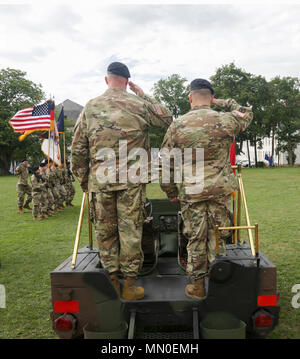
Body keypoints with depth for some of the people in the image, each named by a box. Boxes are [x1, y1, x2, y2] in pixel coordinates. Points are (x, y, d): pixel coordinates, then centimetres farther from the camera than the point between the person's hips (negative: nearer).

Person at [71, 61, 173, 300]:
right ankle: (129, 285, 13)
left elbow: (77, 150, 8)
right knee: (130, 231, 5)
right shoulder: (139, 104, 1)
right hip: (131, 181, -2)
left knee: (105, 232, 12)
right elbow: (167, 119, 16)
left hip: (99, 181, 2)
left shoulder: (90, 108, 8)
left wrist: (83, 181, 17)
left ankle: (112, 282, 21)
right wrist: (144, 96, 18)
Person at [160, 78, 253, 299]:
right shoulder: (226, 121, 1)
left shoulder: (177, 126, -1)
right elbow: (247, 113, 25)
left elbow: (166, 163, 2)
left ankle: (198, 286, 21)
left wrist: (171, 192, 12)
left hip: (191, 191, -1)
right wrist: (222, 103, 27)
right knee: (218, 237, 12)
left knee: (196, 239, 9)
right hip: (221, 189, 1)